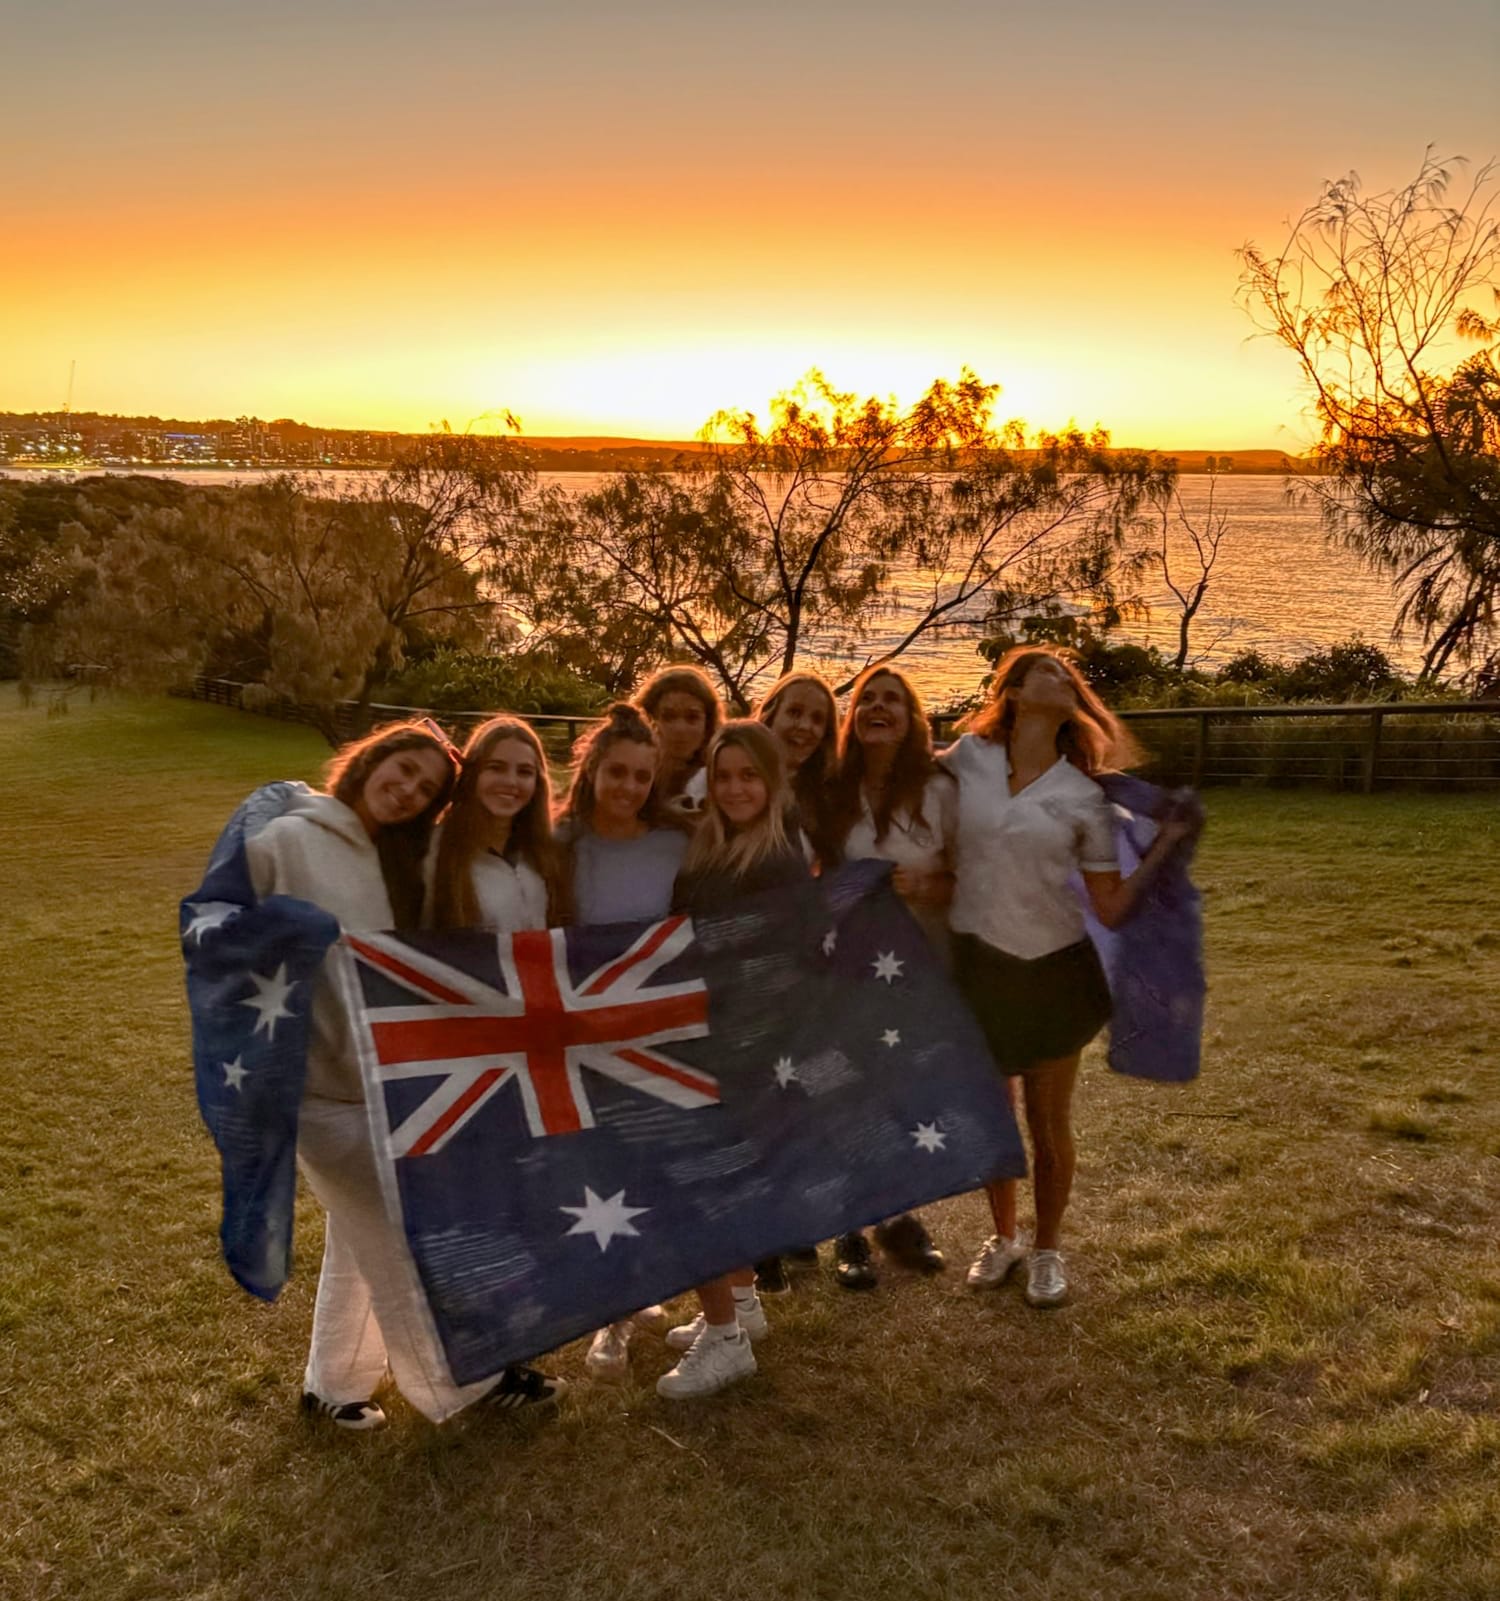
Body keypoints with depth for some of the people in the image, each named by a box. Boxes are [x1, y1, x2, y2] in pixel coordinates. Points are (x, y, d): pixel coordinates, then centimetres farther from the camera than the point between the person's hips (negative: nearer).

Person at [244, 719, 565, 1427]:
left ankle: (334, 1383, 35)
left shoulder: (397, 860, 10)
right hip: (319, 1075, -8)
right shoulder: (285, 840, -12)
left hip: (381, 1072, 8)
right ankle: (460, 1377, 17)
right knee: (396, 1232, 2)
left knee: (362, 1234, 18)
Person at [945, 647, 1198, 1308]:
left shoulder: (1083, 797, -3)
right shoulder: (967, 759, -5)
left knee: (1049, 1128, 9)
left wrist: (1164, 845, -8)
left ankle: (1046, 1250, 33)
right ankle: (1003, 1236, 40)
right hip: (975, 964, 0)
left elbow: (1111, 908, -4)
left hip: (1052, 969, 0)